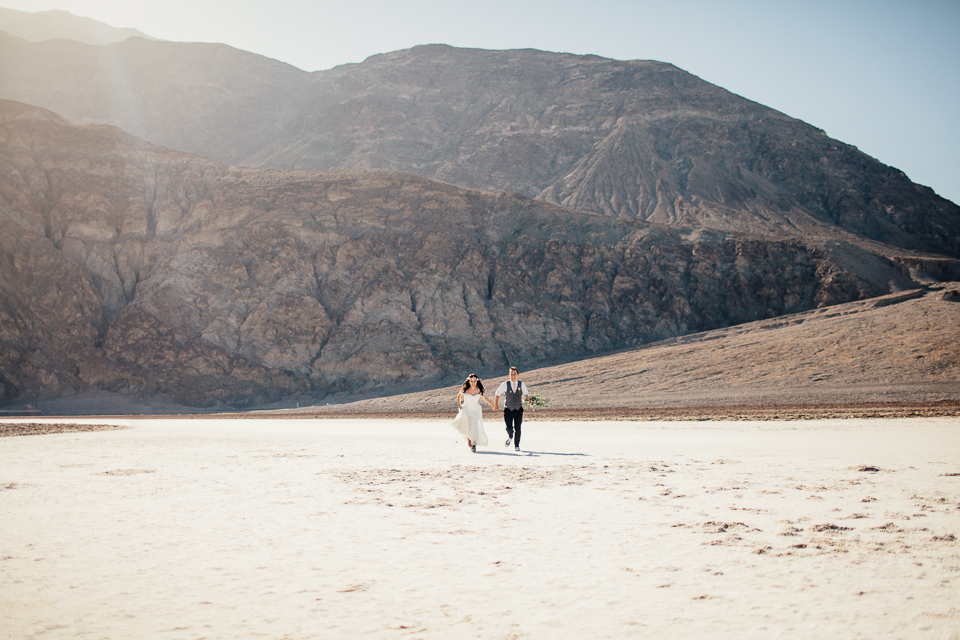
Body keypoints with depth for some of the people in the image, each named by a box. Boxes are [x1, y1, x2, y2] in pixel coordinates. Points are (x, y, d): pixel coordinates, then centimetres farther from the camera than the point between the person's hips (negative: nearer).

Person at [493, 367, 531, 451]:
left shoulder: (521, 384, -4)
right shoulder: (505, 384, -7)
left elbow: (526, 394, 7)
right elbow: (497, 394, 6)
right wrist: (495, 405, 12)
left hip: (518, 410, 1)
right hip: (508, 409, -1)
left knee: (517, 429, -3)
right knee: (509, 428, -9)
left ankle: (516, 446, 14)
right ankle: (510, 437, 27)